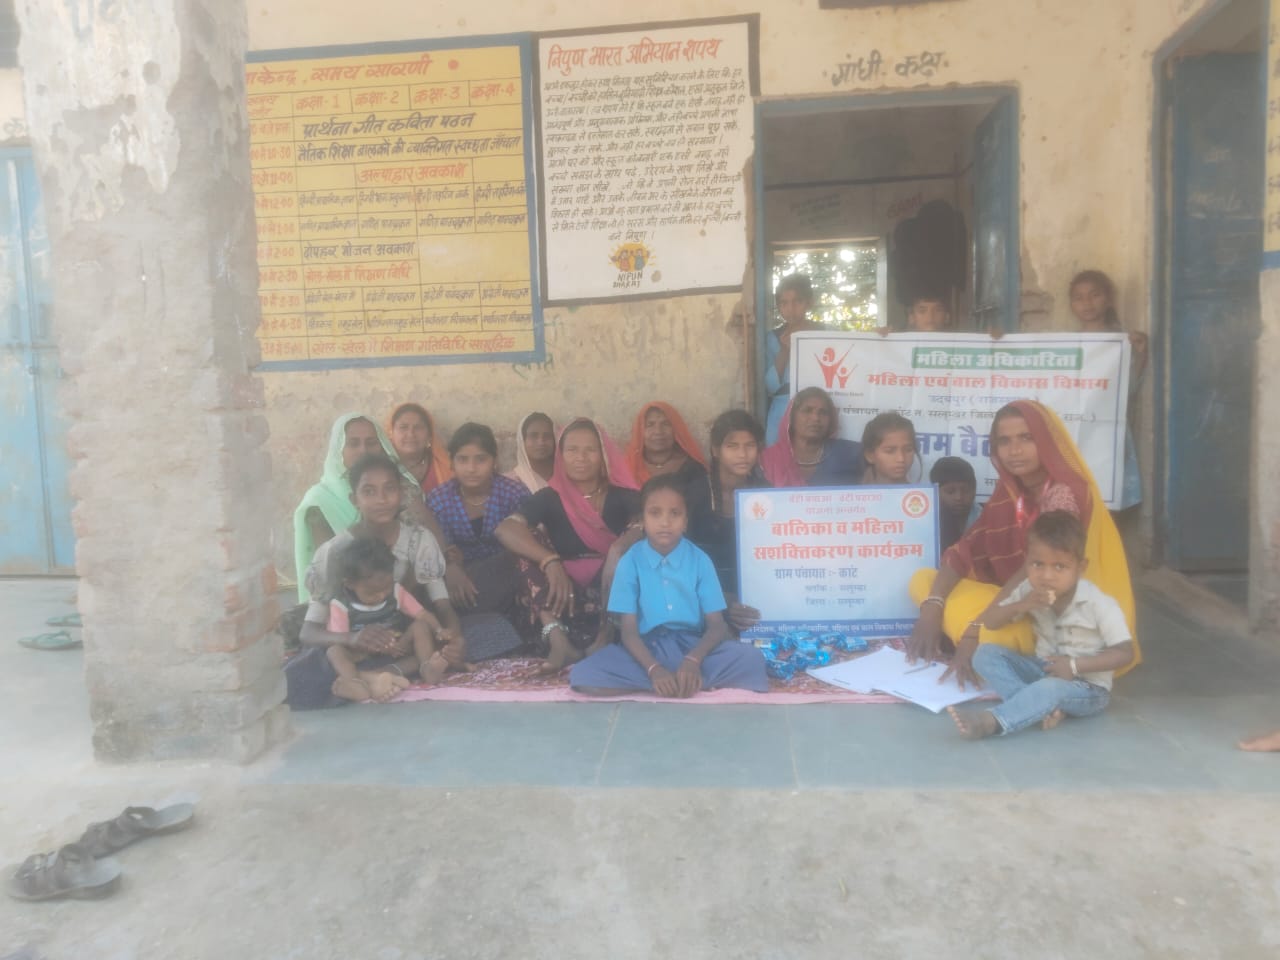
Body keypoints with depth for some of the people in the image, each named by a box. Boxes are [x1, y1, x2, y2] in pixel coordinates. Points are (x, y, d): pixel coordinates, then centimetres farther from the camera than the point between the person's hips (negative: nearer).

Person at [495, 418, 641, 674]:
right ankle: (558, 640, -34)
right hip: (567, 594, 1)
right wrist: (551, 562, -31)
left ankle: (607, 634, -30)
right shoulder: (550, 498, 3)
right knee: (527, 548, -19)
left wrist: (620, 548, -38)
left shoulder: (622, 496, 4)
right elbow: (505, 529, -15)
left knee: (629, 550, -24)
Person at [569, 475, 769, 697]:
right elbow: (629, 631, -6)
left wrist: (693, 660, -24)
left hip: (693, 646, -1)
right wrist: (654, 669, -24)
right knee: (582, 676, -27)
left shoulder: (700, 560, 0)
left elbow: (716, 625, -4)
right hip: (647, 649, 1)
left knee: (751, 659, -26)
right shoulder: (630, 561, -2)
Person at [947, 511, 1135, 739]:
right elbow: (989, 622, -3)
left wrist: (1075, 665, -26)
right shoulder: (1029, 591, -5)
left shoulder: (1100, 605, -18)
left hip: (1087, 687, -6)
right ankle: (1045, 707, -31)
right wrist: (1021, 606, -22)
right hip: (1044, 671, 6)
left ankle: (990, 720, -47)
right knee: (986, 654, -15)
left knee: (1052, 688, -40)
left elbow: (1125, 654, -16)